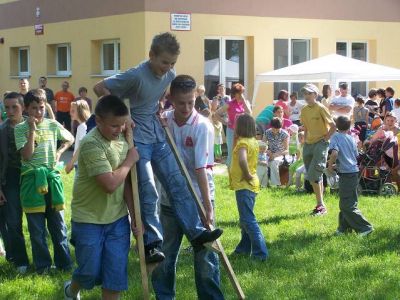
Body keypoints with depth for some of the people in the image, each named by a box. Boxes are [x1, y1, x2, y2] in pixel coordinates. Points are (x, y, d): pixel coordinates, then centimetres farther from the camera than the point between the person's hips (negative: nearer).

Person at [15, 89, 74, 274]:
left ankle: (64, 262, 16)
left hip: (52, 177, 2)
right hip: (32, 179, -2)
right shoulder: (20, 128, -4)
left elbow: (70, 139, 21)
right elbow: (26, 155, -15)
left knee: (58, 223, 7)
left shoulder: (53, 125, 4)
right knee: (36, 227, 3)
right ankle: (42, 264, 13)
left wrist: (59, 152, 4)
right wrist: (32, 129, -17)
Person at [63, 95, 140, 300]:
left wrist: (134, 215, -2)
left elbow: (126, 182, 3)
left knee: (116, 275, 4)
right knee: (91, 273, 8)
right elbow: (110, 184, -31)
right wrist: (130, 161, -17)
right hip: (89, 220, -5)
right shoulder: (91, 144, -24)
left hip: (118, 218, 6)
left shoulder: (122, 139, 0)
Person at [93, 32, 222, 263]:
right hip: (137, 139, -7)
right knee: (148, 192, -8)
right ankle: (152, 244, 0)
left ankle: (196, 231, 6)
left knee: (178, 184, 3)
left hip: (159, 138, 7)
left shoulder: (170, 75, 1)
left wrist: (159, 109, 7)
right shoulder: (136, 76, -20)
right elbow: (100, 88, -16)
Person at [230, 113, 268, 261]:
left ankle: (260, 252, -13)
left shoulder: (243, 143, -18)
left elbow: (242, 160, -38)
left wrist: (247, 175, -25)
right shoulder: (253, 141, 10)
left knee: (248, 220, -9)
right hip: (251, 184, 10)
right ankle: (245, 247, 30)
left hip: (244, 185, -10)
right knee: (245, 218, 20)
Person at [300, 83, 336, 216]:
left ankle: (321, 206, -7)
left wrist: (326, 138, -12)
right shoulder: (304, 110, 9)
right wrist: (305, 141, 12)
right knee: (315, 177, 10)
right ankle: (320, 205, 19)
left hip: (320, 144, -7)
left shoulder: (320, 108, -10)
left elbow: (333, 126, -11)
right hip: (308, 144, 7)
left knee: (313, 176, -15)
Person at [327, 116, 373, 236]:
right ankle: (344, 228, 21)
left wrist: (330, 165, -7)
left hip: (346, 173, -7)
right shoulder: (351, 138, 11)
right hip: (354, 171, 7)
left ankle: (365, 227, -2)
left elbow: (334, 153, -24)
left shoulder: (336, 137, -7)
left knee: (347, 206, -2)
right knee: (346, 203, 17)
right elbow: (355, 156, 16)